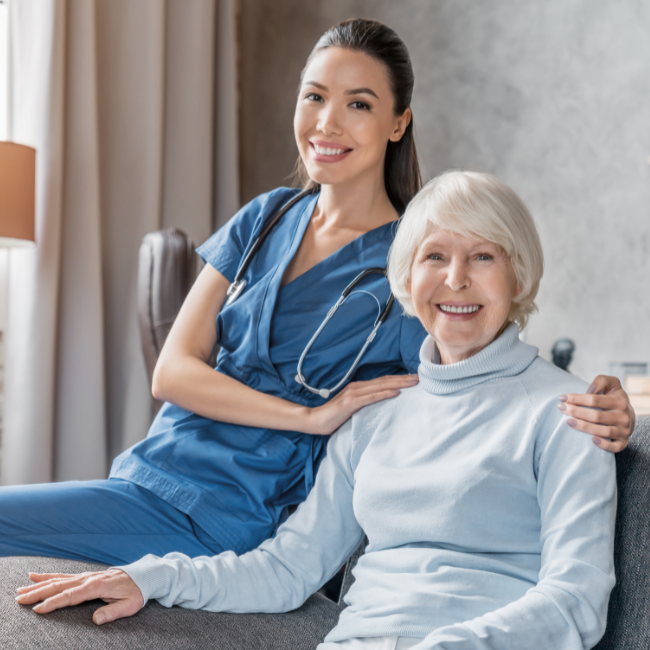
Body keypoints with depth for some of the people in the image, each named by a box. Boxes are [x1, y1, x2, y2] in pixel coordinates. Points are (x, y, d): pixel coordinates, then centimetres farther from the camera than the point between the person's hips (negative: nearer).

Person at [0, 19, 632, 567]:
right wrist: (311, 416, -14)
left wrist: (602, 417, -28)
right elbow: (171, 373, 0)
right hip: (150, 477, 6)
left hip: (229, 524, -5)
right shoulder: (266, 219, 8)